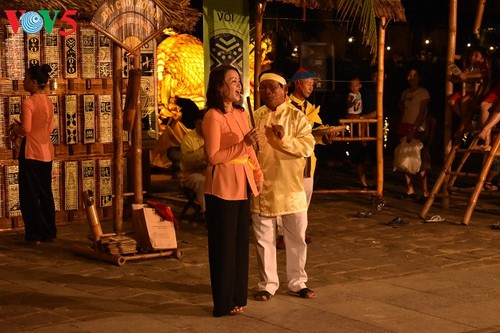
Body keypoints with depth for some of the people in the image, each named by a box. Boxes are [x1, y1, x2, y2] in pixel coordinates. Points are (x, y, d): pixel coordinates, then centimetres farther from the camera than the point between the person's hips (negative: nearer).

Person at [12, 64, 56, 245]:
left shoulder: (28, 103, -16)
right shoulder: (48, 102, 6)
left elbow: (25, 129, -19)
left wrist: (16, 130, 0)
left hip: (31, 152, -7)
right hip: (46, 151, 7)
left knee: (30, 195, 1)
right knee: (46, 193, 13)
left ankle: (35, 235, 3)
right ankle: (49, 232, 17)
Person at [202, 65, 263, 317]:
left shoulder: (242, 114, 11)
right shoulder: (213, 116, -13)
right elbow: (213, 157, -18)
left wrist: (258, 175, 14)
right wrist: (243, 144, -23)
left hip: (242, 184, 8)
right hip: (222, 185, -8)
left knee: (241, 242, 13)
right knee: (224, 245, 1)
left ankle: (237, 297, 24)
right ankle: (223, 303, 11)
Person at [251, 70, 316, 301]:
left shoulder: (297, 117, -1)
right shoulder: (255, 117, 9)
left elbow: (308, 146, -12)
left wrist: (284, 139, -25)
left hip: (291, 188, -2)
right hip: (262, 187, 2)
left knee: (296, 238, 6)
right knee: (264, 239, 7)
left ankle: (297, 283, 20)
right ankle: (267, 284, 19)